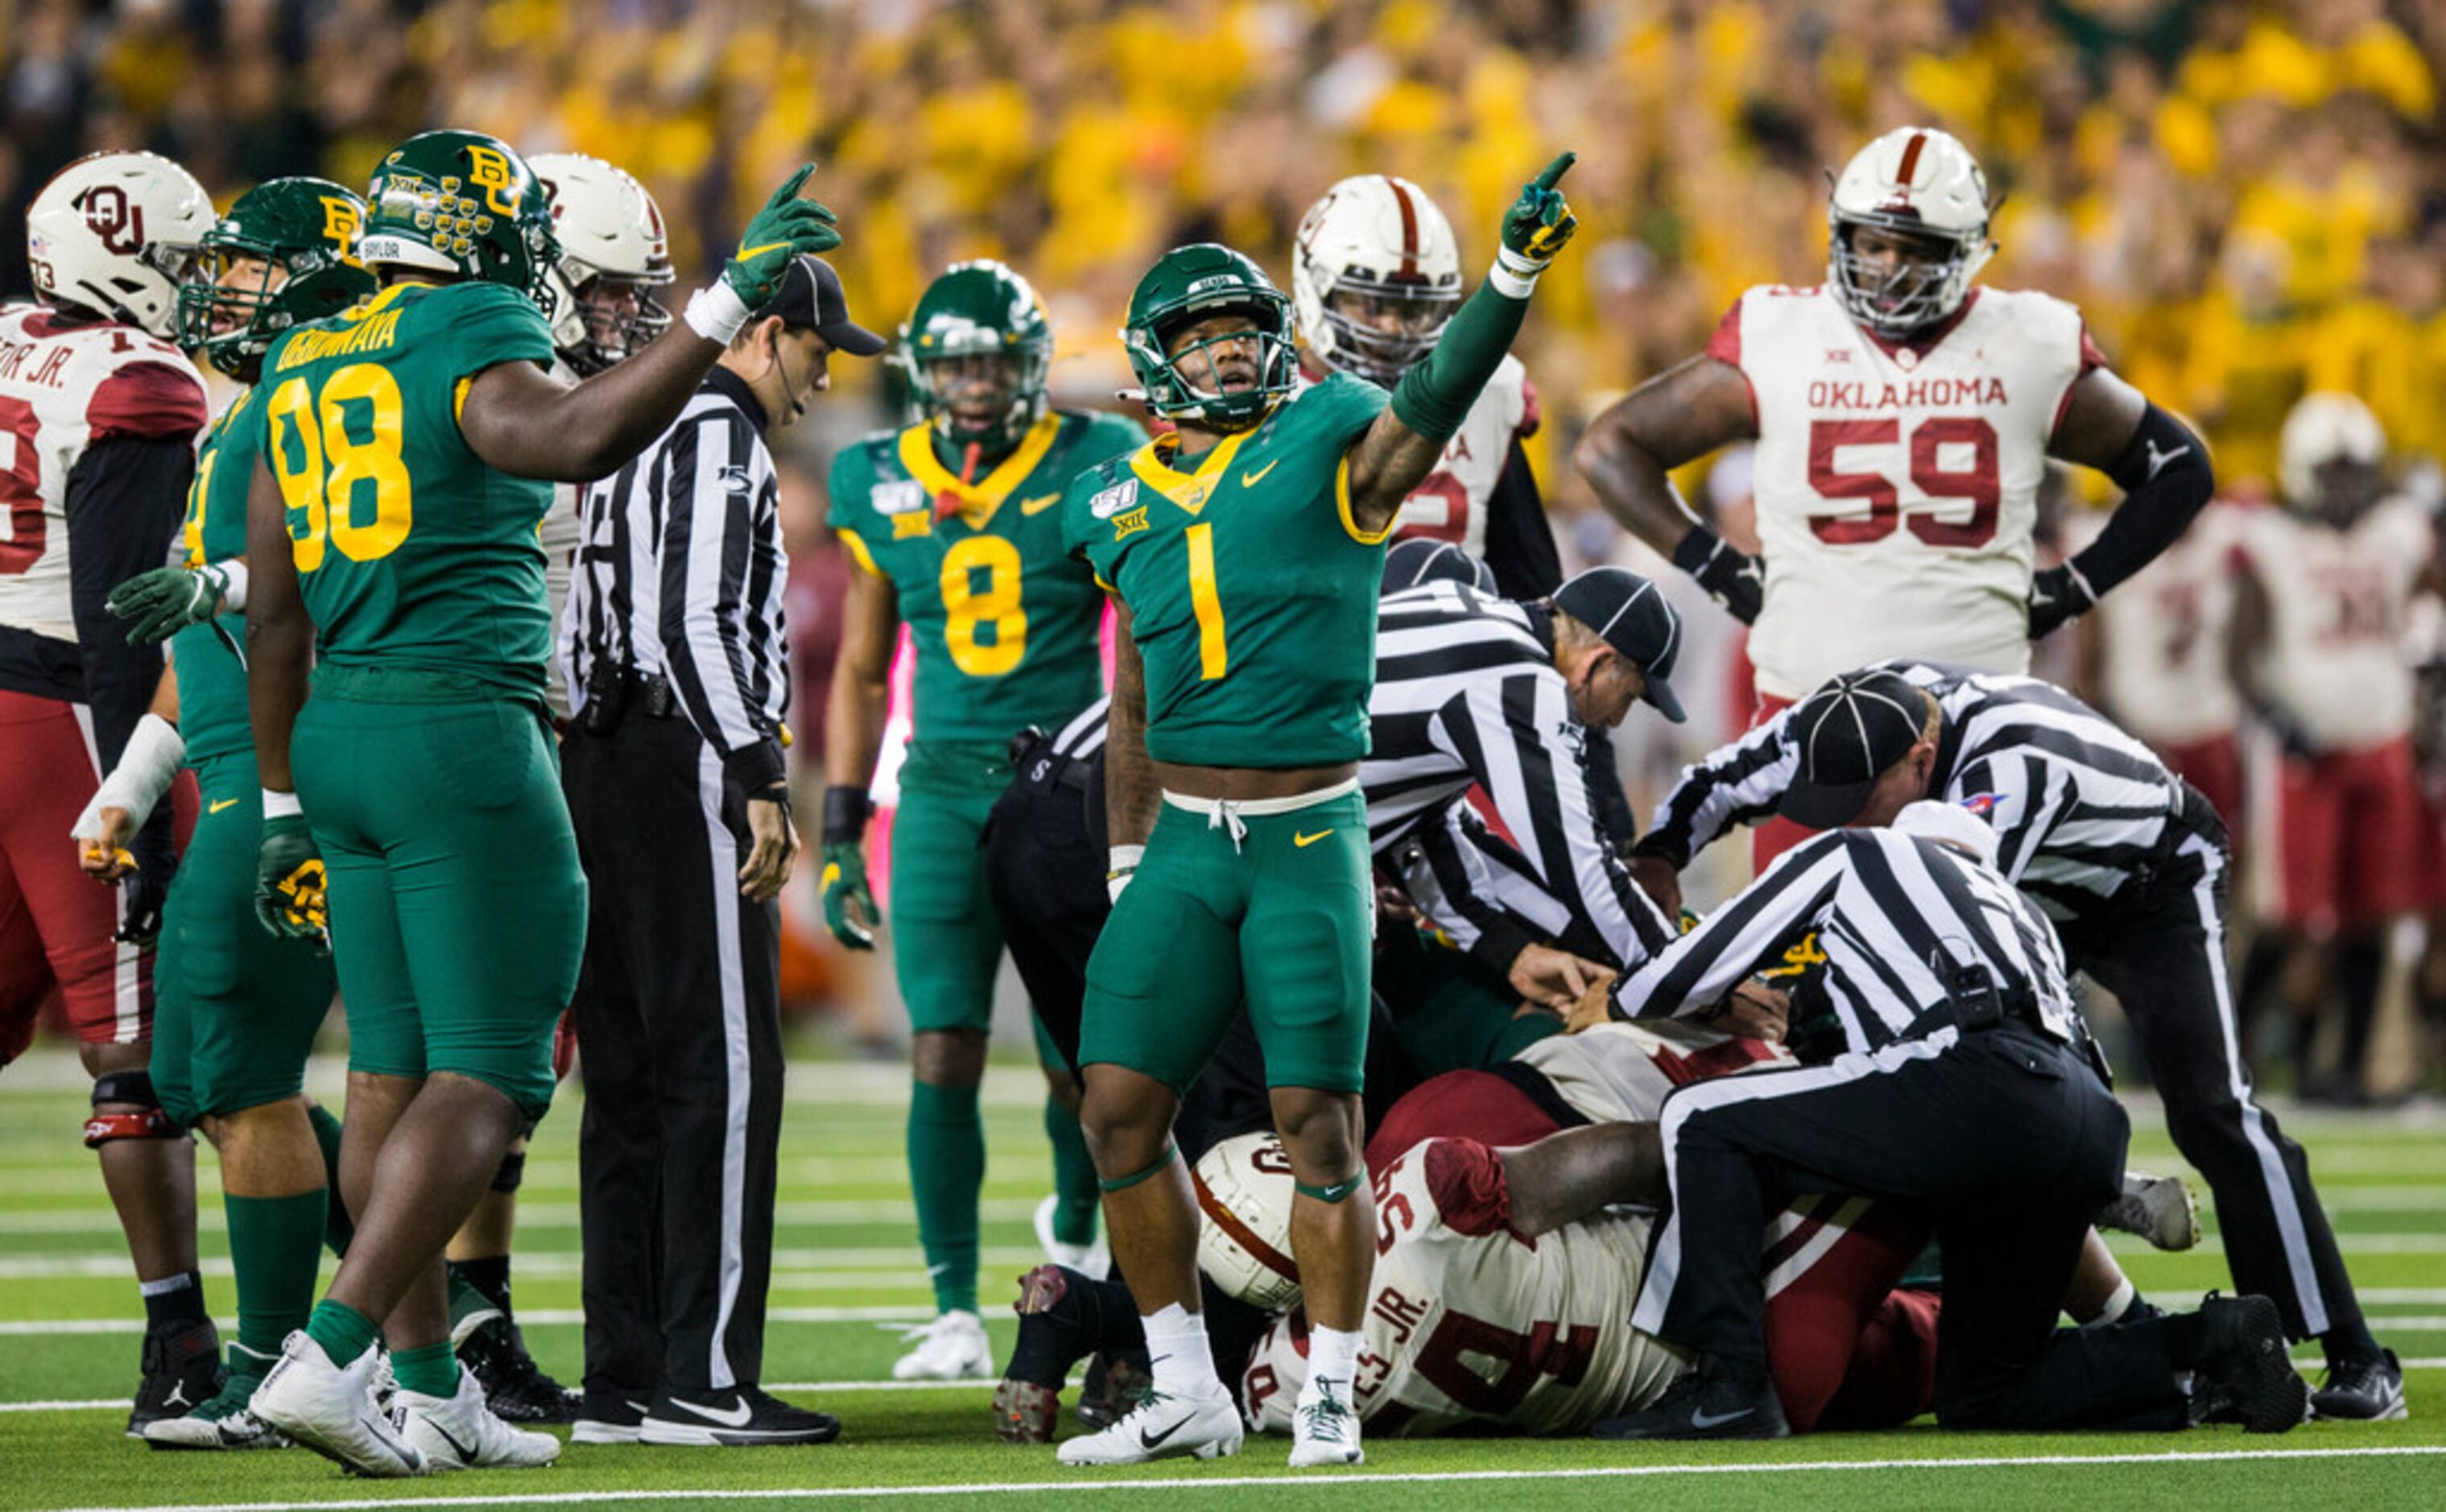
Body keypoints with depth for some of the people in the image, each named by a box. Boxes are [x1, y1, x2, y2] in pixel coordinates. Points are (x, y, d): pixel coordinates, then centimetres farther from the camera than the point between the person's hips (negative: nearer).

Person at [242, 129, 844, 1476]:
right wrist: (724, 303, -28)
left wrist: (285, 801, 21)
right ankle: (329, 1356, -16)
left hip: (336, 737, 8)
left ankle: (432, 1393, 15)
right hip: (461, 733, -8)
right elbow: (577, 439, -30)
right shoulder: (471, 342, -8)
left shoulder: (304, 369, 14)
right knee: (484, 1084, -6)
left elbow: (274, 615, 16)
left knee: (394, 1074, 11)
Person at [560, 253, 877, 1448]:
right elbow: (695, 622, -19)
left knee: (630, 1080, 10)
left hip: (599, 762, 10)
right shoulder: (718, 433, -9)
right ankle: (703, 1379, -10)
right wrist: (759, 781, -19)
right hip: (684, 764, -10)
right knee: (723, 1072, -8)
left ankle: (622, 1378, 10)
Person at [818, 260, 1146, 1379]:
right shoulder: (882, 485, 6)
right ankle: (955, 1312, -3)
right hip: (945, 788, 2)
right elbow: (861, 669, 15)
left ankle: (1075, 1225, 30)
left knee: (1078, 1058, -1)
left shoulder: (1094, 468, -2)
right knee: (943, 1052, -7)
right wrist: (839, 832, 11)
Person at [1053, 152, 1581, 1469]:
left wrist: (1513, 271, -39)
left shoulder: (1326, 450, -3)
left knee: (1318, 1119, -6)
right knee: (1119, 1109, 0)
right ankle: (1185, 1395, 12)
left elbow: (1439, 393, -23)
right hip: (1183, 841, 4)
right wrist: (1125, 868, 18)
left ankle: (1329, 1396, 4)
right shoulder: (1126, 505, 10)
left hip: (1309, 836, -4)